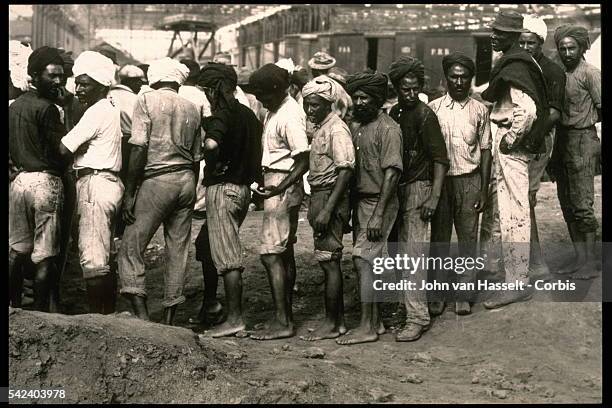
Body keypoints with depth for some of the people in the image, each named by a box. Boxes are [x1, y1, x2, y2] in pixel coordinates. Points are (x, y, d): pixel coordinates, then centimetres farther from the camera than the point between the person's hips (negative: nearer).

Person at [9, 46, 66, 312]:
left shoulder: (13, 106, 13)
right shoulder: (47, 108, -12)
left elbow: (10, 150, 17)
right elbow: (61, 150, -14)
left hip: (19, 179, 8)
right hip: (45, 181, -8)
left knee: (16, 251, 13)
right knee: (44, 258, -2)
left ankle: (13, 308, 17)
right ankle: (42, 311, 2)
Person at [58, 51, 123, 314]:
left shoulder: (96, 112, -11)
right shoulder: (113, 110, 19)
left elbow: (64, 149, -14)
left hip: (94, 184, -10)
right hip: (112, 182, 10)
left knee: (92, 258, -10)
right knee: (105, 258, 13)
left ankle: (96, 316, -10)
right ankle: (109, 313, 18)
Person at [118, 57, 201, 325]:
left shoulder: (147, 100, -2)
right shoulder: (191, 109, 13)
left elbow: (140, 148, -10)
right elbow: (196, 157, 14)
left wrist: (129, 192, -9)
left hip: (157, 179, -5)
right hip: (187, 181, 6)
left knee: (131, 246, -1)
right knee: (178, 249, 9)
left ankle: (142, 315, -12)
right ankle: (169, 317, 14)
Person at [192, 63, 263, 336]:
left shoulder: (222, 116, -14)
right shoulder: (248, 114, 11)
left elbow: (211, 143, -33)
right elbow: (257, 150, 17)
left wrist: (211, 160, -14)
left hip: (223, 188, -9)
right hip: (243, 187, 9)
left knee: (226, 254, -7)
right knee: (205, 243, 23)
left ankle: (235, 317, -7)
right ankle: (209, 301, 33)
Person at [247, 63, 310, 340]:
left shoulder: (290, 116, -18)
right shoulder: (274, 111, 11)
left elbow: (303, 161, -20)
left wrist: (279, 188, -28)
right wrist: (265, 185, 16)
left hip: (284, 187, -10)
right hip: (275, 185, 10)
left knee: (271, 254, -11)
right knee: (284, 252, 13)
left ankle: (282, 321, -9)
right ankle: (286, 314, 21)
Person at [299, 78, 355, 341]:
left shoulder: (336, 129, -14)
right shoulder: (318, 128, 15)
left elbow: (345, 170, -20)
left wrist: (327, 209, -24)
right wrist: (314, 206, 15)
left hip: (331, 198, -10)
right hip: (318, 197, 10)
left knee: (329, 262, -5)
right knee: (330, 262, 13)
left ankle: (331, 324, 2)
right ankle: (338, 319, 20)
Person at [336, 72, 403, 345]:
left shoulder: (388, 129, -12)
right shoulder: (355, 126, 13)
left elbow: (391, 173, -17)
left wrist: (378, 215, -21)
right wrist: (348, 208, 11)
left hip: (379, 202, -8)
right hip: (359, 201, 8)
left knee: (363, 259, -11)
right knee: (363, 261, 9)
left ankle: (367, 326, -6)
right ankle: (375, 321, 19)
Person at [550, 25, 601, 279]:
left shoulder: (590, 73, -8)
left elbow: (601, 112, -9)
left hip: (582, 139, -8)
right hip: (562, 141, 8)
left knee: (582, 205, -7)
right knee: (567, 204, 9)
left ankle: (590, 262, 0)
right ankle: (579, 258, 17)